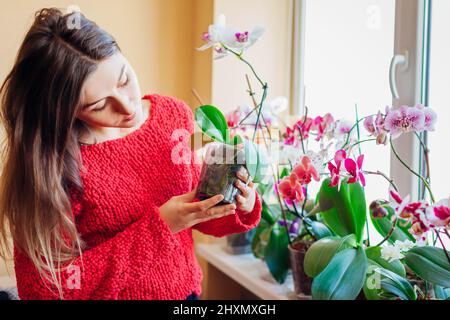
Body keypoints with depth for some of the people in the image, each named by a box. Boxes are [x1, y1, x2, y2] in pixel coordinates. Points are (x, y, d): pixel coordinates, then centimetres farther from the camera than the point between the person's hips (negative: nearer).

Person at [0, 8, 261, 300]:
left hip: (186, 290, 4)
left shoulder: (173, 114, -9)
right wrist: (159, 225, -27)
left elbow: (197, 214, 2)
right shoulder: (47, 164, -24)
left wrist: (237, 209, -19)